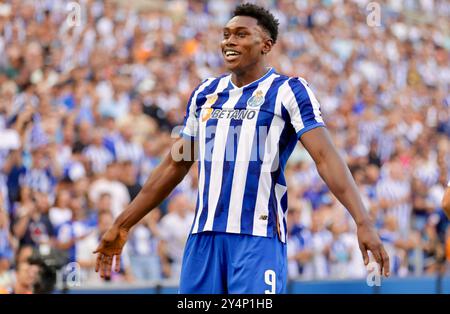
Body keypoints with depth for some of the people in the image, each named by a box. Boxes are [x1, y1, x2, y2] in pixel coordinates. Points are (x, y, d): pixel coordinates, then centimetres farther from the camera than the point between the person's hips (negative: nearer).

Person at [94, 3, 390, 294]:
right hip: (204, 235, 5)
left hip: (259, 237, -5)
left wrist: (364, 222, -24)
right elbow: (175, 164, 22)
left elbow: (326, 157, -11)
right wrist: (122, 226, 21)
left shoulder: (288, 91, -1)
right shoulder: (206, 93, 15)